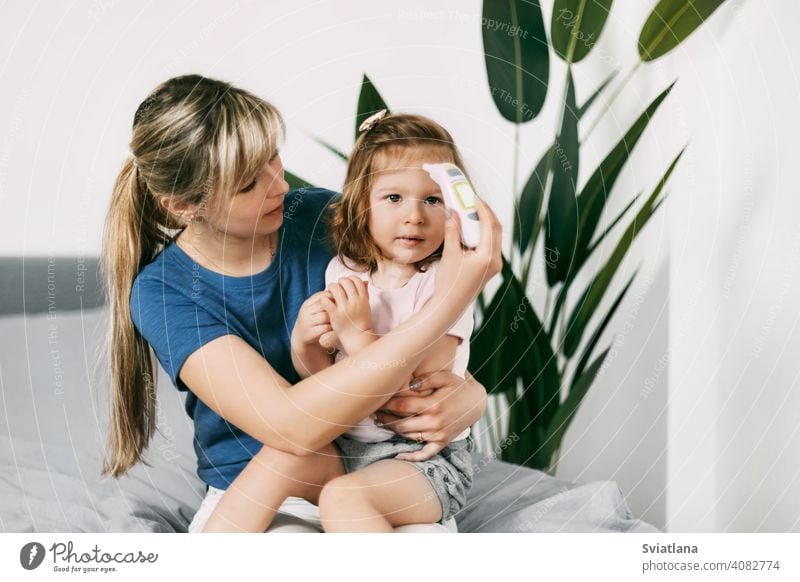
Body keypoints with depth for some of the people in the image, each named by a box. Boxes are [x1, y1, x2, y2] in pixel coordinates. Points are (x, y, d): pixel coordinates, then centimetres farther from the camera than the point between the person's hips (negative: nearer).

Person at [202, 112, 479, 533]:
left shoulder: (446, 285, -14)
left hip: (427, 457, -5)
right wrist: (304, 343, -13)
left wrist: (358, 333, -25)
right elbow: (323, 379, 7)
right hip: (347, 444, 6)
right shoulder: (344, 273, 2)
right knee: (279, 455, -16)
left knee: (341, 496, -28)